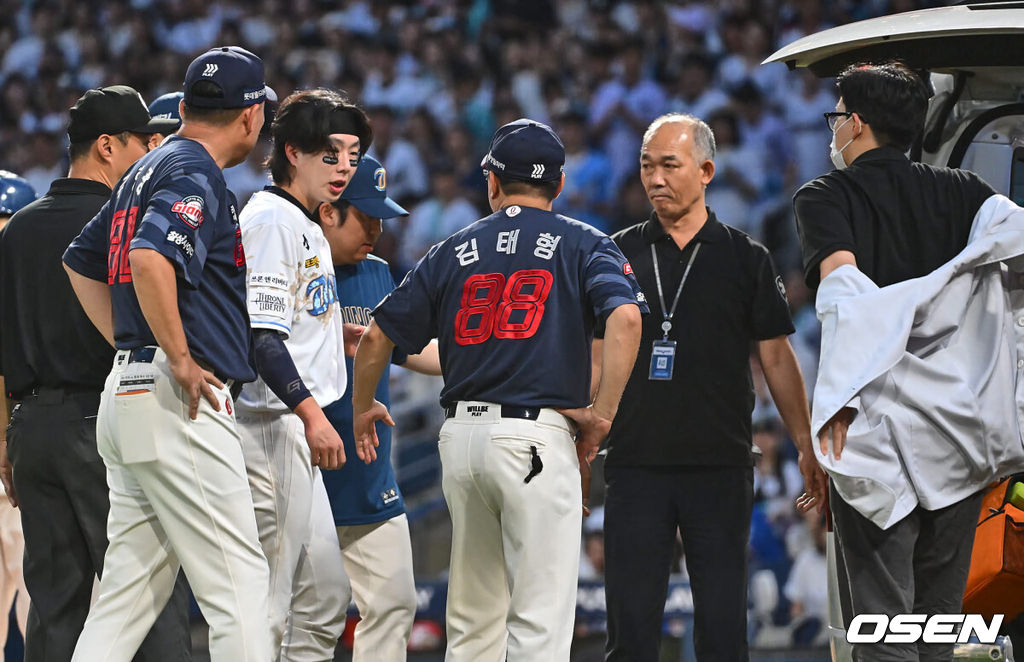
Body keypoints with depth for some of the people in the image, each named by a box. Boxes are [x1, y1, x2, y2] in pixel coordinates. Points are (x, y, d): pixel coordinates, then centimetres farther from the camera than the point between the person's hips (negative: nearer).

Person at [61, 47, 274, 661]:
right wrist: (181, 359, -20)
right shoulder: (195, 174, -10)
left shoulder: (148, 171, 19)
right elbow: (150, 259, -27)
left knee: (129, 595, 9)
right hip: (181, 403, -10)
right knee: (238, 585, -9)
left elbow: (81, 262, 30)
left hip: (125, 390, 10)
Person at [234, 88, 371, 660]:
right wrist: (311, 412, -27)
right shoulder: (271, 220, -11)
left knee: (326, 596, 12)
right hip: (272, 426, -11)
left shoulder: (309, 228, 20)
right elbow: (261, 334, -21)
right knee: (265, 605, -10)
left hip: (299, 434, 11)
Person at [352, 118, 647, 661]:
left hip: (461, 434, 4)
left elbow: (376, 338, 14)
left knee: (472, 617, 13)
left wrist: (363, 409, 31)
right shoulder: (583, 245, 5)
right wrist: (603, 414, -9)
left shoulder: (454, 251, 14)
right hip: (536, 436, -4)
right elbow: (625, 316, -15)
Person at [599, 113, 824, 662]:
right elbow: (597, 356, 11)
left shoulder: (745, 258, 6)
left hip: (720, 468, -1)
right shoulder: (620, 255, 9)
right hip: (635, 462, 1)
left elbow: (776, 357, 7)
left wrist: (807, 447, 2)